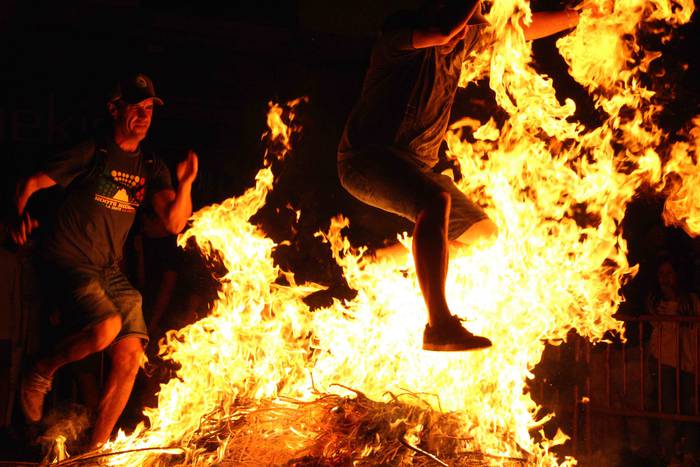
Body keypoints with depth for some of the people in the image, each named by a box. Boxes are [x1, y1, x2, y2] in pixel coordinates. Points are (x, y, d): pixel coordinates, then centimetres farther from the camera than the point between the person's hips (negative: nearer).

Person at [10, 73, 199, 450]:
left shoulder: (152, 168, 9)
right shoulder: (91, 153, -4)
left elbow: (174, 222, -2)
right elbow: (31, 183, 1)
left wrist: (185, 183, -19)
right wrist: (21, 216, -19)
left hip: (110, 271, 5)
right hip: (69, 262, -5)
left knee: (130, 354, -6)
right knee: (106, 326, -30)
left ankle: (97, 448, 8)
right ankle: (41, 372, -1)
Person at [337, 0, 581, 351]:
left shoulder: (466, 37, 8)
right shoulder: (401, 31, -14)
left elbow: (523, 29, 21)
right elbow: (443, 32, -36)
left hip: (415, 165, 9)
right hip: (366, 157, -9)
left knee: (483, 232, 12)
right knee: (437, 201, -36)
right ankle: (440, 325, -42)